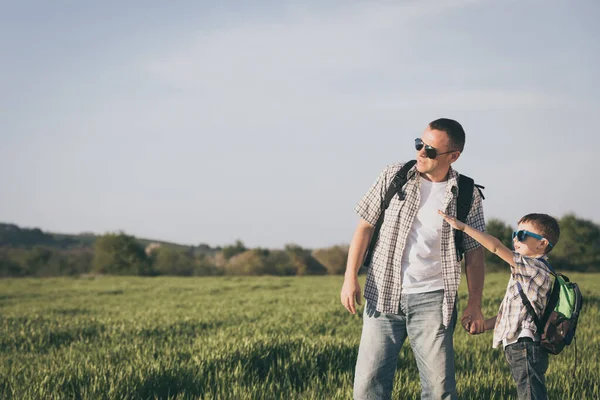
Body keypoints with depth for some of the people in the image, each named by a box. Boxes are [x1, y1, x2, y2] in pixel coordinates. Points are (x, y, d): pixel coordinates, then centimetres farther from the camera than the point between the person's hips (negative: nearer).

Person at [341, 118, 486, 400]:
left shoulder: (467, 196, 1)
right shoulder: (393, 177, 2)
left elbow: (474, 252, 7)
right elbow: (365, 226, 6)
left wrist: (474, 305, 3)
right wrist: (350, 277, -2)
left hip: (431, 299, -1)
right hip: (383, 295, 1)